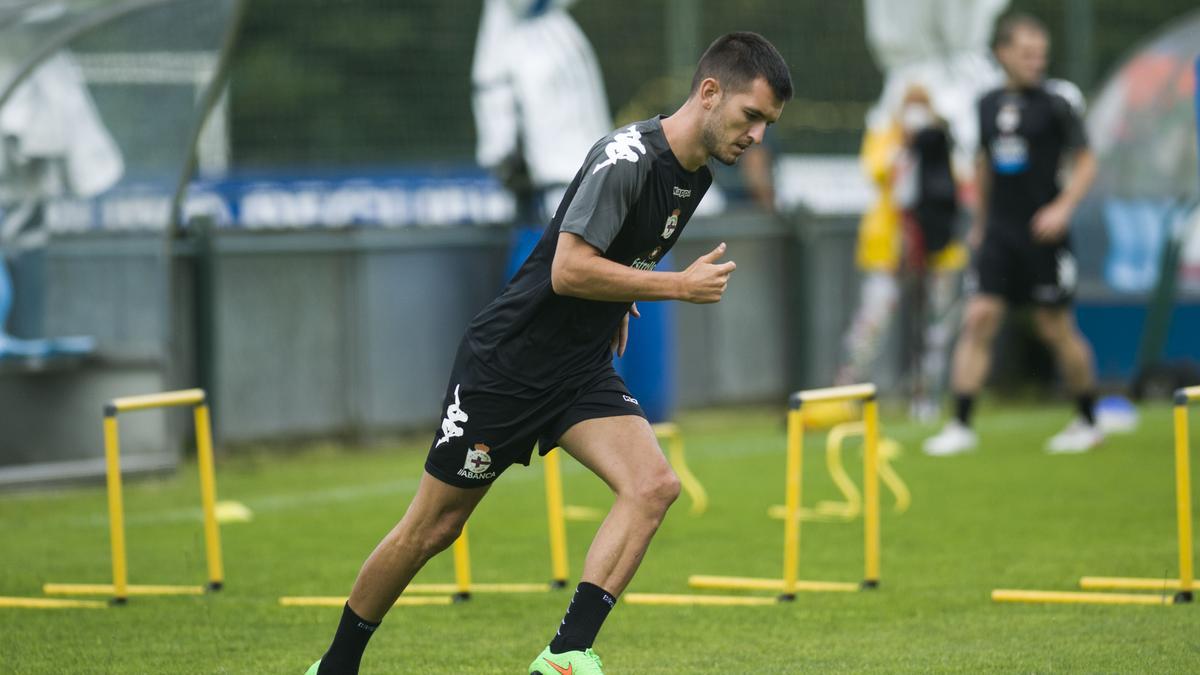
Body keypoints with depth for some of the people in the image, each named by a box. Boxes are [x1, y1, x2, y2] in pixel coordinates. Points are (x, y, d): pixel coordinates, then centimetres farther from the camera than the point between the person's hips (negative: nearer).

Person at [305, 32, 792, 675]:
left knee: (654, 485, -18)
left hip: (583, 371, 7)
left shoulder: (694, 174, 5)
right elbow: (569, 271, -28)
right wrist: (680, 285, -23)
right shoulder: (626, 157, -22)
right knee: (432, 528, 3)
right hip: (508, 358, -7)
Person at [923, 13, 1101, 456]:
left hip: (1043, 233, -4)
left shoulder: (1056, 100, -5)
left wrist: (1063, 207, -16)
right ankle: (961, 426, -7)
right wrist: (980, 221, 25)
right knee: (978, 319, -7)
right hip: (998, 233, 4)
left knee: (1056, 329, 3)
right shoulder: (988, 104, 9)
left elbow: (1085, 162, -3)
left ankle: (1088, 422, 20)